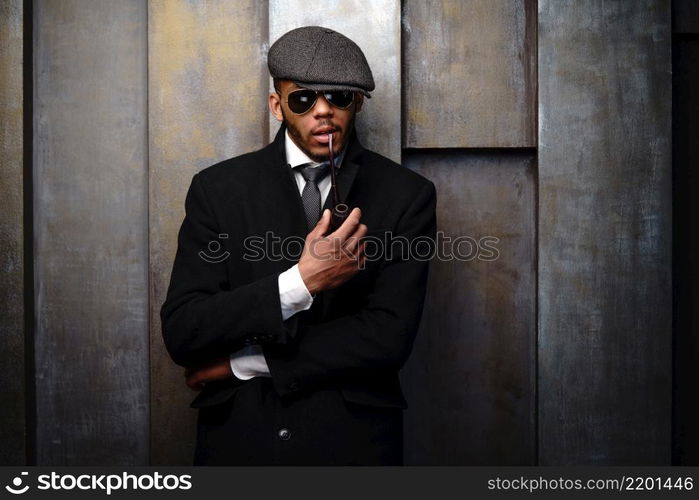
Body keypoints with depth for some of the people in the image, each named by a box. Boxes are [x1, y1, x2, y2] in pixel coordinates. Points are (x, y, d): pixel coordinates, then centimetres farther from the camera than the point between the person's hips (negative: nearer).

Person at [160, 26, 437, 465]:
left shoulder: (407, 194, -7)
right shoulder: (218, 188, -4)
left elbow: (390, 337, -15)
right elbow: (180, 333, -11)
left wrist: (243, 363, -12)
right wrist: (299, 283, -24)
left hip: (354, 441, 0)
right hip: (236, 436, 1)